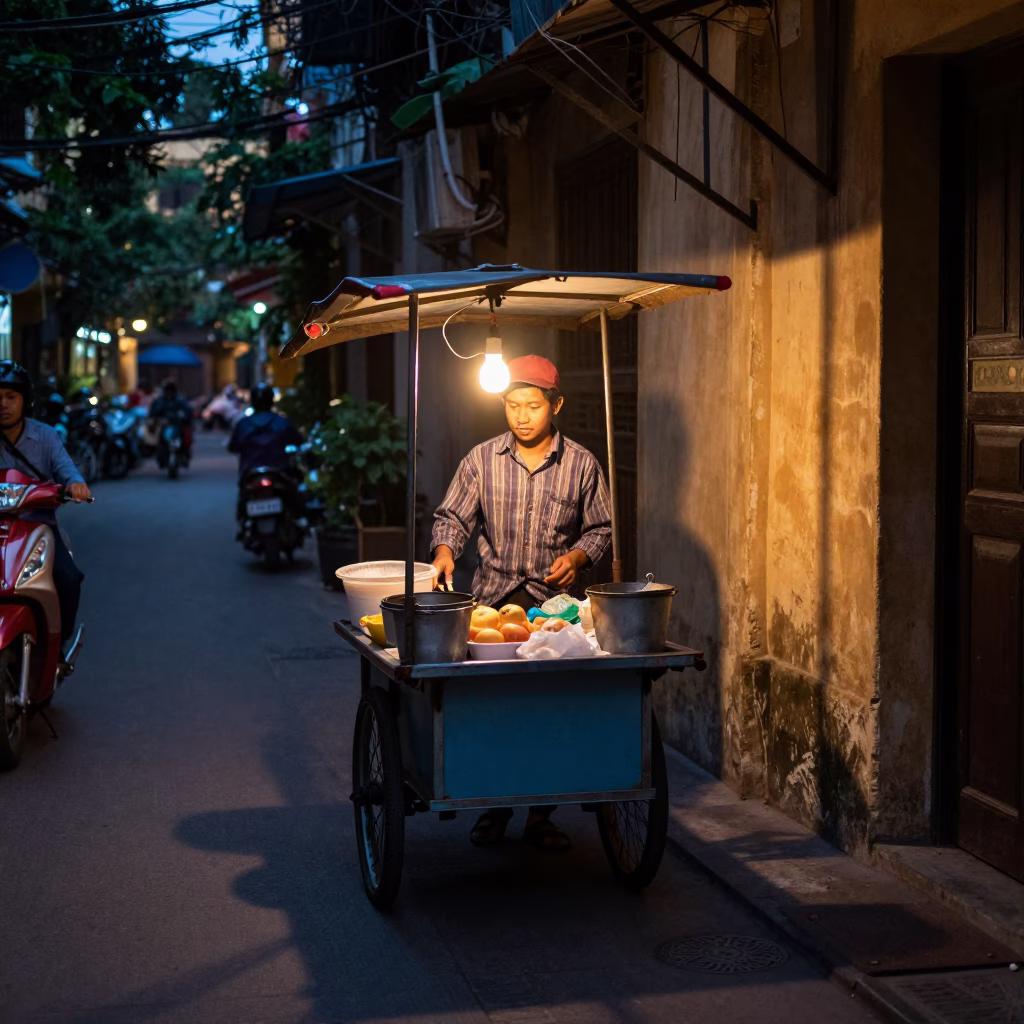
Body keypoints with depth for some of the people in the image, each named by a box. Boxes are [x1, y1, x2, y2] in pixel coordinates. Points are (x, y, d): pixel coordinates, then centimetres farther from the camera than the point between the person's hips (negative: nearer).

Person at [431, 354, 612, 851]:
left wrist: (577, 556, -8)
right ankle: (493, 806, 13)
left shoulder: (581, 464, 4)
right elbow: (452, 516, 7)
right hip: (491, 599, 1)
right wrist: (444, 550, -12)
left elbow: (600, 528, 10)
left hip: (553, 603, -1)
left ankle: (541, 814, 9)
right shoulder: (482, 458, 5)